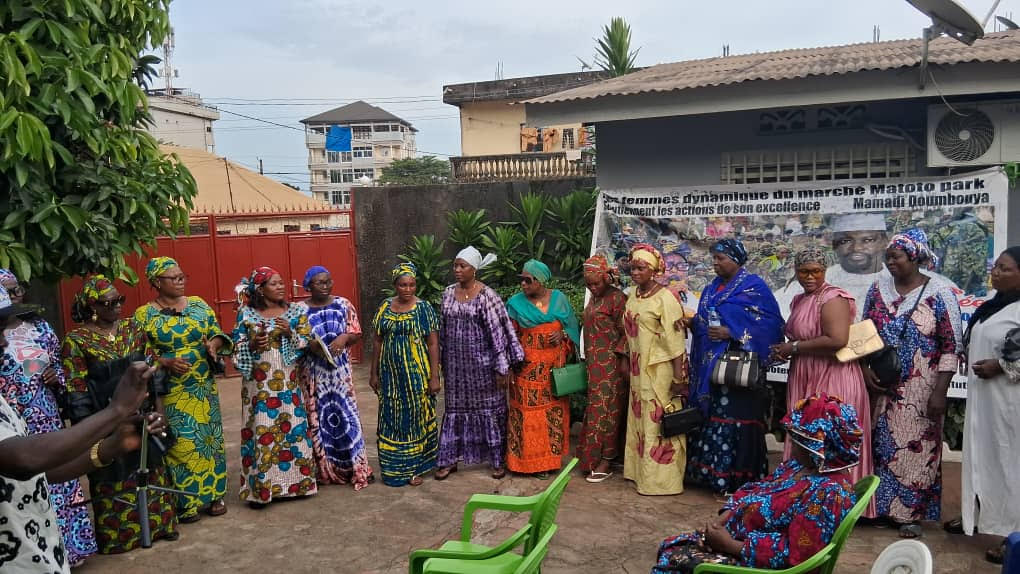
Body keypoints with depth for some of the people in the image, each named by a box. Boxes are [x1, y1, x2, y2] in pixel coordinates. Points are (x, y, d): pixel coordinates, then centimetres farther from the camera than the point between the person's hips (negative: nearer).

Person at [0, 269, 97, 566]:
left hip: (47, 421, 4)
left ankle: (61, 546, 28)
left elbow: (58, 366, 17)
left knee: (54, 481, 13)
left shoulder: (40, 327, 6)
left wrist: (56, 378, -2)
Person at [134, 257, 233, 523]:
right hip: (169, 393, -3)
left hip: (204, 387, 4)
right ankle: (184, 503, 12)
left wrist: (214, 343, -14)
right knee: (179, 443, -2)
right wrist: (166, 362, -21)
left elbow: (218, 334, 9)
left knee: (209, 438, 8)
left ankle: (212, 495, 21)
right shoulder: (144, 315, -5)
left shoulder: (199, 305, 4)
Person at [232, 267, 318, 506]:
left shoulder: (296, 311, 4)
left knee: (292, 427, 4)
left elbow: (306, 342, 2)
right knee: (261, 430, -1)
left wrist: (290, 333, -16)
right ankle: (260, 487, 8)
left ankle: (295, 480, 17)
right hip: (260, 384, -1)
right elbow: (237, 347, 3)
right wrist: (252, 345, -17)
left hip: (288, 383, 2)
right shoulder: (246, 314, 1)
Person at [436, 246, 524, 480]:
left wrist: (502, 368, -13)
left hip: (482, 362, -5)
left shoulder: (486, 295, -12)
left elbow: (498, 332, -12)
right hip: (456, 363, 5)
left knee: (489, 408, 6)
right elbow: (443, 329, 12)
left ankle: (497, 460, 19)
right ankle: (449, 459, 21)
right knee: (455, 408, 12)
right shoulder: (448, 293, 4)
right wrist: (442, 362, 13)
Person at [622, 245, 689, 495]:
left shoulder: (665, 297, -14)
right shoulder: (634, 294, 9)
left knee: (659, 422, -1)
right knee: (639, 419, 14)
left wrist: (679, 377, -19)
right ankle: (641, 470, 25)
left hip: (660, 369, -8)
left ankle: (661, 479, 8)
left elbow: (676, 338, -17)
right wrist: (629, 365, 16)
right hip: (638, 369, 8)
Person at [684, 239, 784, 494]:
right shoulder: (712, 288, 16)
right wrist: (692, 322, 0)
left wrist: (732, 333, -19)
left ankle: (737, 477, 3)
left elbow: (771, 323, -13)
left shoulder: (754, 286, -6)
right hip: (710, 365, 7)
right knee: (710, 415, 8)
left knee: (735, 418, -6)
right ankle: (710, 471, 17)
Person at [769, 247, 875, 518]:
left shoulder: (832, 299, -13)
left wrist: (794, 347, -16)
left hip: (833, 381, -9)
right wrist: (784, 351, 6)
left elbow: (837, 340, -25)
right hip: (805, 380, 9)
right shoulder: (799, 300, 15)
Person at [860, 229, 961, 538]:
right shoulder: (878, 289, 4)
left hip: (920, 391, -4)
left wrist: (939, 392, -13)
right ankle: (881, 506, 23)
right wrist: (866, 369, -3)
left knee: (917, 448, 2)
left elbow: (951, 348, -9)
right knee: (881, 446, 10)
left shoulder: (940, 294, -8)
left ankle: (911, 512, 16)